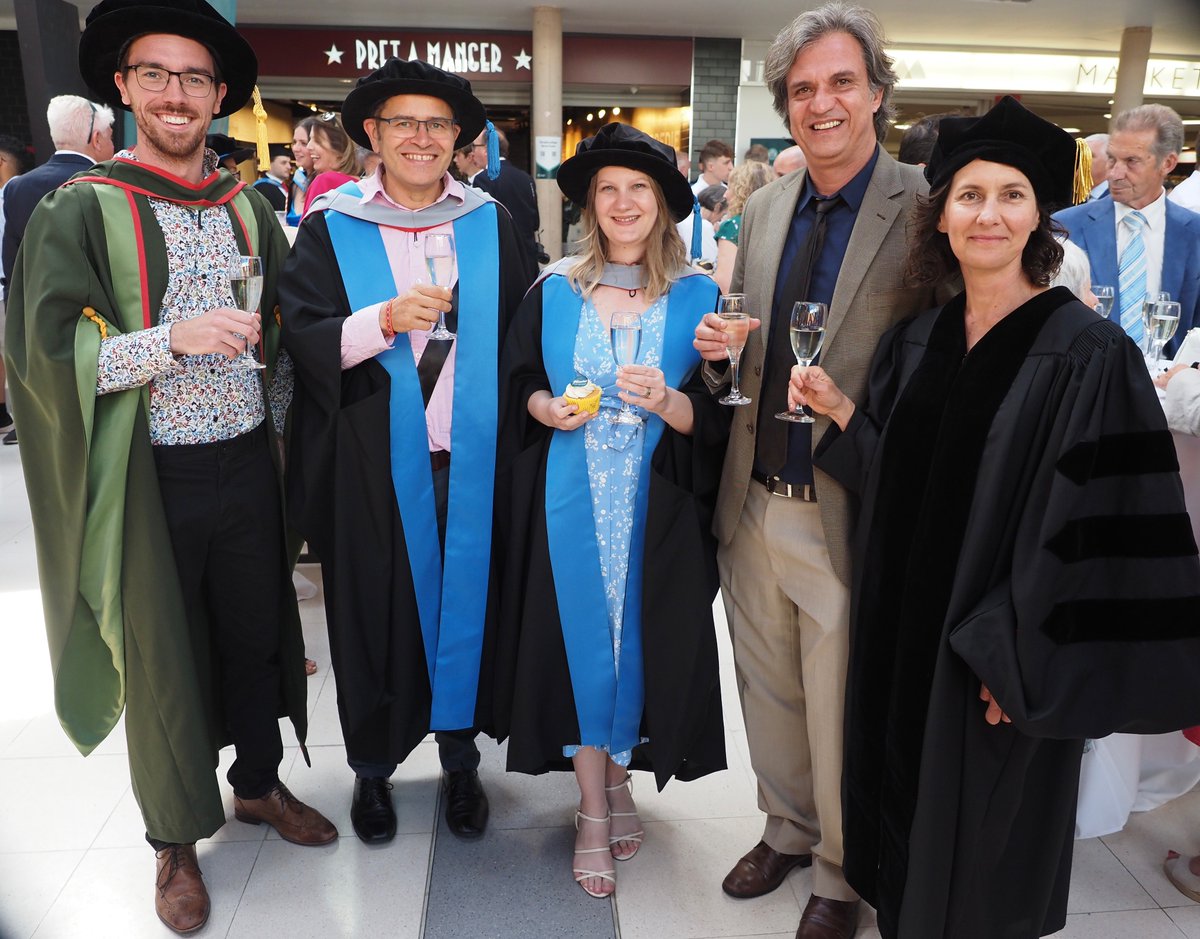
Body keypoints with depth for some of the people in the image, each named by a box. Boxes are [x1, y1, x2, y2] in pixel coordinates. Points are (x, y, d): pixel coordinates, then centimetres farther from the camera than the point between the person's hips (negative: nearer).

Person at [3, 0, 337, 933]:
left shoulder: (248, 208, 8)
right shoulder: (82, 211, -4)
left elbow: (285, 330, 15)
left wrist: (277, 420, 5)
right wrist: (174, 337, -24)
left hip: (246, 464, 4)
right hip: (146, 479, -3)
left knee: (257, 634, 15)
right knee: (162, 659, 9)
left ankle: (259, 782, 39)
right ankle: (175, 838, 30)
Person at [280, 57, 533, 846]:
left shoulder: (491, 223, 6)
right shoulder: (333, 225, 1)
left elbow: (522, 335, 7)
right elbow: (303, 337, -7)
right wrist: (389, 318, -22)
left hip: (470, 461, 2)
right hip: (374, 465, -1)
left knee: (466, 605, 9)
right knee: (380, 617, 9)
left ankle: (461, 759, 31)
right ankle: (373, 768, 31)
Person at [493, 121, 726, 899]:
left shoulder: (698, 297, 0)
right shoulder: (554, 291, 3)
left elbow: (716, 417, -2)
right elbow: (520, 384, 9)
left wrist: (665, 402, -21)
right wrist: (550, 409, -11)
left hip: (659, 511, 0)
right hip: (573, 504, 1)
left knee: (642, 639, 7)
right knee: (581, 642, 4)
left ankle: (618, 775, 35)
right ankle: (596, 810, 22)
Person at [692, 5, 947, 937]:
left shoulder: (926, 208, -11)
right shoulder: (766, 206, 7)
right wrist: (719, 350, -7)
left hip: (848, 515, -5)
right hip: (754, 504, 5)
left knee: (840, 714, 13)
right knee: (769, 692, 21)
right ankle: (787, 831, 46)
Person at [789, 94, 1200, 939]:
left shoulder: (1089, 355, -16)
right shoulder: (915, 340, 2)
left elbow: (1101, 527, -17)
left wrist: (1020, 660, -17)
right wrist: (841, 410, -9)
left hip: (999, 649, -5)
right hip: (905, 621, 5)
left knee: (980, 832, 14)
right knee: (906, 791, 21)